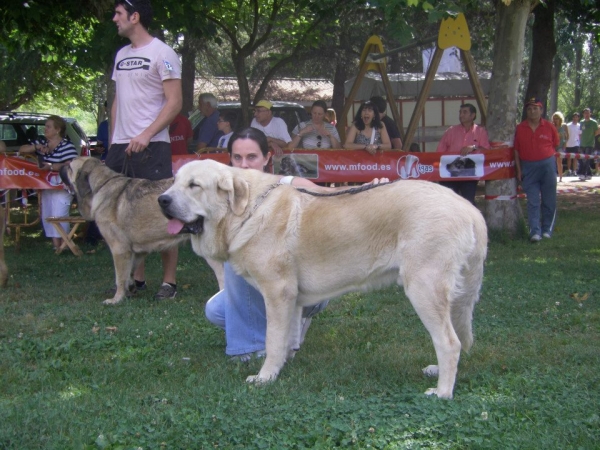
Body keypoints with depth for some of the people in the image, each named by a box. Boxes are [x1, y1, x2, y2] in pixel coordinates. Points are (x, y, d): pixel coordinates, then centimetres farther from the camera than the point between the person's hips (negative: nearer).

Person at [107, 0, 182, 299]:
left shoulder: (161, 53, -5)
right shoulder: (121, 55, 17)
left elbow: (175, 102, -10)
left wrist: (146, 134, -18)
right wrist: (113, 140, 14)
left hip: (150, 146, -7)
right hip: (120, 147, 7)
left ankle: (169, 281, 0)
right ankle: (137, 277, 15)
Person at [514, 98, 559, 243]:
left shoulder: (549, 127, 2)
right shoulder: (520, 128, 3)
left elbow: (556, 147, 7)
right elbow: (516, 151, 6)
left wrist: (557, 166, 4)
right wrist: (519, 170, 2)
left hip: (547, 165, 0)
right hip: (528, 167, 0)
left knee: (549, 200, 5)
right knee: (532, 202, -2)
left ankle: (547, 229, 16)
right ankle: (535, 232, -4)